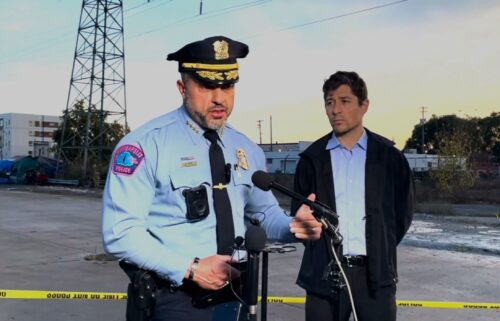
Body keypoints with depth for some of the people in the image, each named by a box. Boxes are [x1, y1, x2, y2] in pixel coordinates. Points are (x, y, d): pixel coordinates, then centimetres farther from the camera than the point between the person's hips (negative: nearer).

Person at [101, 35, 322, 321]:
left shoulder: (247, 150, 7)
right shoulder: (146, 144, -12)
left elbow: (265, 212, 16)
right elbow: (121, 233, -16)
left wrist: (293, 226, -6)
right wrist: (190, 268, -22)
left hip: (237, 295, 6)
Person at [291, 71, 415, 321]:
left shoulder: (389, 157, 4)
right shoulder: (312, 158, 6)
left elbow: (403, 212, 11)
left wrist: (380, 252, 6)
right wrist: (321, 251, 5)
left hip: (375, 273, 0)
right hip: (324, 272, 1)